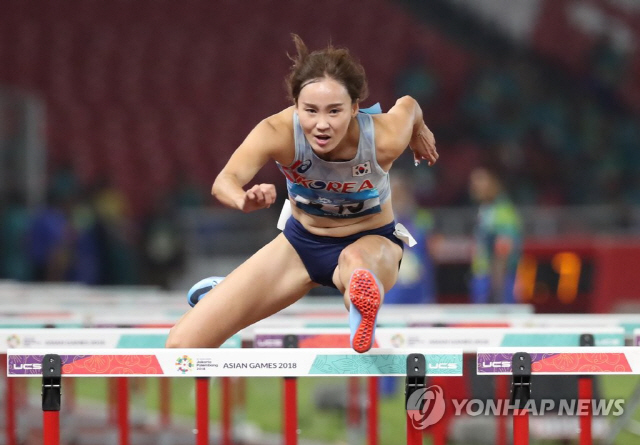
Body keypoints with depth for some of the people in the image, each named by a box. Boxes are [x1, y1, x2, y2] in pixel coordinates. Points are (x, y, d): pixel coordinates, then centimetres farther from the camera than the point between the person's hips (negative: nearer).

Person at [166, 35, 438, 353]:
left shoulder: (383, 139, -30)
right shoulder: (278, 133, -31)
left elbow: (407, 105, -6)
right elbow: (225, 181, -47)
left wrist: (418, 131, 18)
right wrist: (244, 200, -71)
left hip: (372, 242, -2)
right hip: (301, 242, 2)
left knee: (354, 259, -44)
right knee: (182, 344, -3)